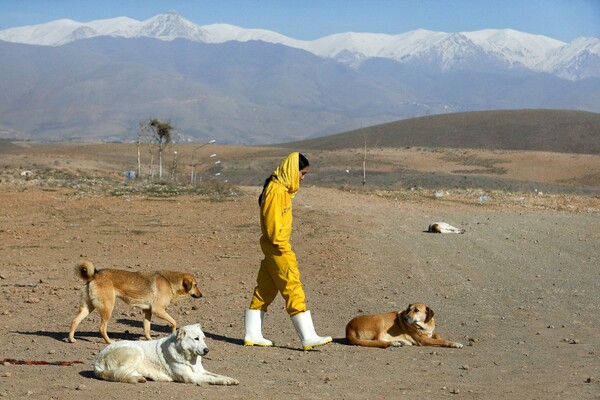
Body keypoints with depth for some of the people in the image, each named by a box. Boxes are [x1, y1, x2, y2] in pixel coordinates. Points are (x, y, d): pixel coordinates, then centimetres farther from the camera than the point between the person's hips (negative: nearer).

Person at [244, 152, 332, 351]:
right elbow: (273, 223, -20)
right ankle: (308, 337, -9)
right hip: (278, 249, -10)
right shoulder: (277, 191, -17)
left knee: (264, 291, 12)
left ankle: (252, 335, 16)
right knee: (294, 291, -9)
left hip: (273, 249, 10)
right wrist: (283, 248, -17)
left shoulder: (282, 188, 15)